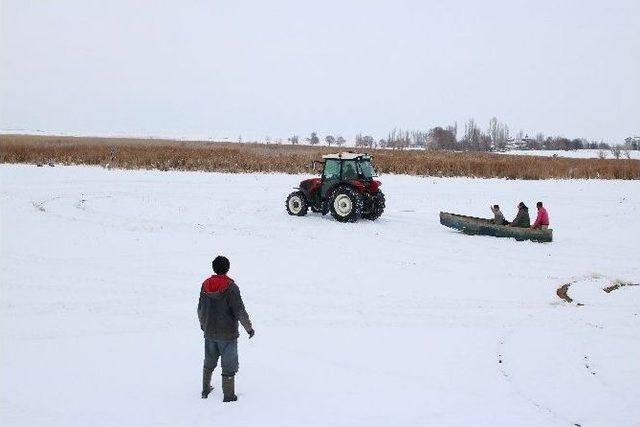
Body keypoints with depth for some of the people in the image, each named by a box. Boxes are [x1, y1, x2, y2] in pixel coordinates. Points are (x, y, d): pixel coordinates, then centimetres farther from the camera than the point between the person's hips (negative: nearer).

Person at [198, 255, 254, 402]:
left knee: (209, 363, 23)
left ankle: (205, 390, 36)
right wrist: (249, 328, -5)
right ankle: (229, 396, 11)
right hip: (228, 335, -5)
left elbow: (200, 309, 9)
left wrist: (203, 324, 28)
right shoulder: (231, 287, -18)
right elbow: (240, 311, -18)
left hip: (209, 333, 5)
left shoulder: (205, 285, -1)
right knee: (229, 365, 6)